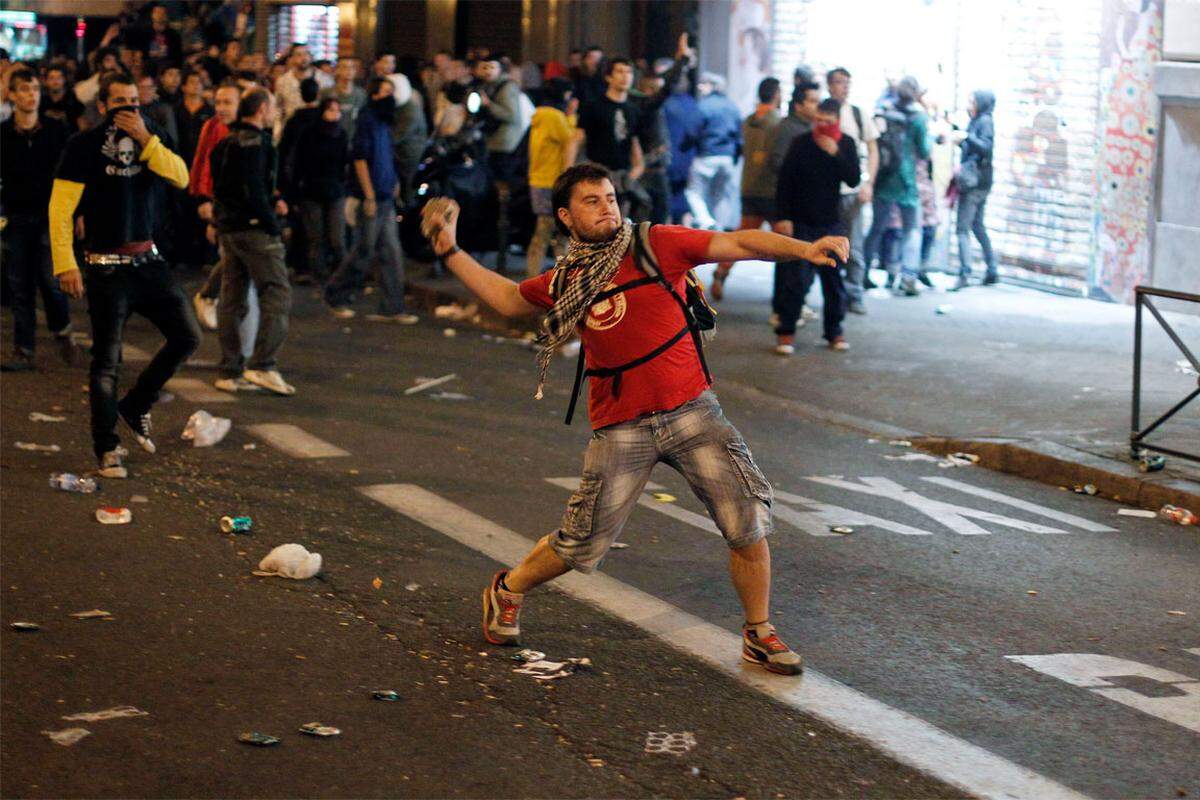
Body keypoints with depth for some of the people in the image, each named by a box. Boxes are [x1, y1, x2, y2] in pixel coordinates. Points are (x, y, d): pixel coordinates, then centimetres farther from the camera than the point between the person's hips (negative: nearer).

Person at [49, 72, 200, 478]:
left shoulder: (151, 139, 8)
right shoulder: (85, 145, -7)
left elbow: (180, 177, -8)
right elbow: (60, 207, -10)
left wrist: (145, 139, -18)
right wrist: (65, 263, -16)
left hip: (149, 261, 5)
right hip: (107, 266, -5)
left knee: (187, 336, 3)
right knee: (107, 360, -2)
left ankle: (135, 406, 21)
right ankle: (107, 449, 8)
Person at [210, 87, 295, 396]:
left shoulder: (226, 142, 16)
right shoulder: (255, 142, -13)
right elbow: (253, 190, -21)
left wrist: (272, 201, 15)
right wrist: (272, 222, -11)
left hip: (228, 228, 10)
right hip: (253, 229, -9)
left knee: (232, 300, 11)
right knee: (277, 294, -6)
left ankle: (230, 371, 13)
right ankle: (262, 365, -13)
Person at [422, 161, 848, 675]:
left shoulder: (658, 245, -1)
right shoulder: (565, 283, 8)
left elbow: (740, 244, -5)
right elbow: (508, 300, 26)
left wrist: (804, 249, -19)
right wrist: (451, 253, 21)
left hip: (690, 409, 0)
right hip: (621, 428, 1)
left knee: (749, 525, -7)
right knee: (581, 545, 4)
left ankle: (758, 634, 13)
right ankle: (507, 590, 33)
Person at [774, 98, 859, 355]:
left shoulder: (846, 145, 3)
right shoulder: (801, 144, -4)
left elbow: (854, 179, -7)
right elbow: (784, 182, -3)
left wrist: (835, 153, -18)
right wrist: (783, 217, -10)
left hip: (831, 223, 2)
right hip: (801, 223, -2)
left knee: (833, 278, 5)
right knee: (796, 278, -7)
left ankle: (834, 331, 15)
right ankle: (786, 331, 0)